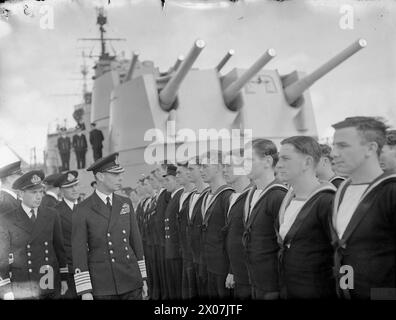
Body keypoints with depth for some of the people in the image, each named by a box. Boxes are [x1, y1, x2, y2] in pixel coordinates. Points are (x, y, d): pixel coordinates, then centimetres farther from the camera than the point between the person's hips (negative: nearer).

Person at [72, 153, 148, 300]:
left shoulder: (125, 204, 8)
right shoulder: (82, 210, -6)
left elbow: (136, 241, 12)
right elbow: (78, 251, -7)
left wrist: (143, 278, 12)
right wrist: (84, 291, -10)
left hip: (131, 280, 4)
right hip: (101, 284, -4)